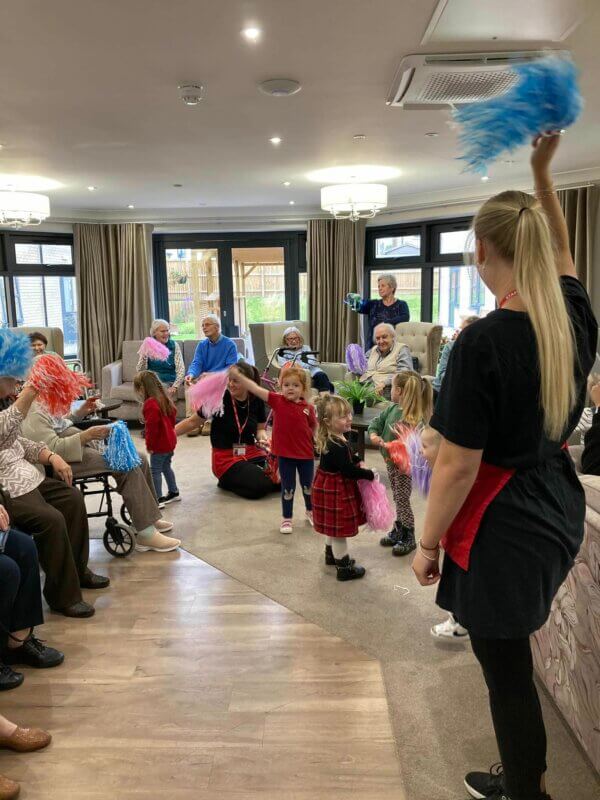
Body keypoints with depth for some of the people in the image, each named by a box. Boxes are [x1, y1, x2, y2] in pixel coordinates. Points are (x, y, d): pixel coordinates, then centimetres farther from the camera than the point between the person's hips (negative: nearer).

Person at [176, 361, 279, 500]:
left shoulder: (256, 400, -2)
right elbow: (193, 422, -5)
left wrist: (262, 438, -12)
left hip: (251, 453, 4)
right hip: (226, 458, -4)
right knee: (260, 486, -25)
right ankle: (227, 481, 3)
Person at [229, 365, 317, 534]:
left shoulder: (308, 407, -8)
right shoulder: (277, 401, -10)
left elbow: (315, 428, 6)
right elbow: (255, 389, -19)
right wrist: (237, 374, -26)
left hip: (306, 454, 1)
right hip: (285, 454, -1)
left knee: (308, 485, 20)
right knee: (288, 488, 10)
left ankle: (310, 511, 45)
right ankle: (287, 519, 28)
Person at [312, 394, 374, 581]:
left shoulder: (332, 439, 2)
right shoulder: (338, 446, -29)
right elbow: (349, 471, -26)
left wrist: (356, 461, 5)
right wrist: (369, 474, -14)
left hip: (330, 487, 10)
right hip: (335, 490, -10)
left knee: (333, 526, 26)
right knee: (339, 529, 2)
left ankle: (331, 555, 44)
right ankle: (344, 568, 13)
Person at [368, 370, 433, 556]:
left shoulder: (417, 419, -26)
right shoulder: (392, 409, -2)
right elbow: (376, 423, 8)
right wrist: (374, 435, -12)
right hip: (390, 461, 8)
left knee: (403, 500, 6)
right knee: (397, 499, 21)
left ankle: (408, 538, 23)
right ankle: (398, 530, 38)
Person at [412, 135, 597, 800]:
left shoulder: (483, 342, -24)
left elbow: (457, 466, -20)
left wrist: (428, 542, -7)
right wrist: (542, 173, 25)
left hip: (502, 528, -8)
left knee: (508, 673, 11)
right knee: (511, 656, 25)